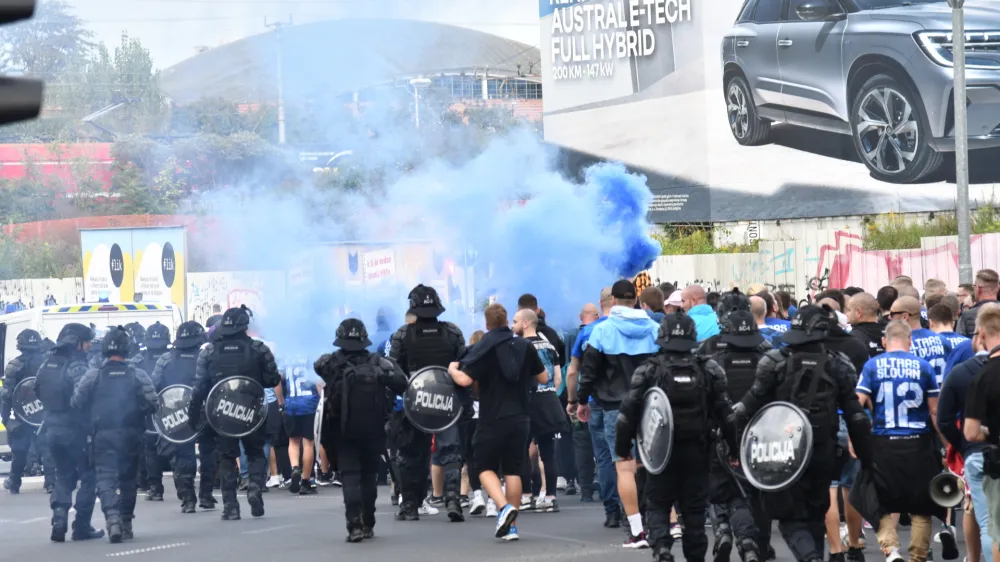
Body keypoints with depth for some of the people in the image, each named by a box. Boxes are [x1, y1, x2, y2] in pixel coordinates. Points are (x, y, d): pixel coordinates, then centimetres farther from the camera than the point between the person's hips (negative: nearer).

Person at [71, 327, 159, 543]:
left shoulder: (93, 376, -2)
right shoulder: (138, 375, -2)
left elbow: (76, 403, -3)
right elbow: (152, 403, -8)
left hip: (103, 435, -1)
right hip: (131, 434, 1)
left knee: (105, 478, -3)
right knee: (128, 479, 14)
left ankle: (112, 518, -26)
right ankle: (126, 525, 20)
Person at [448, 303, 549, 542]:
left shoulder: (483, 349, -9)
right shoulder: (525, 346, 4)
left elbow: (464, 380, -18)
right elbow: (543, 378, 13)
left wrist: (452, 369, 3)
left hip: (493, 419, -4)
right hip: (520, 418, 4)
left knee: (486, 467, 8)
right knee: (513, 470, 9)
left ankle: (504, 507, -17)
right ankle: (510, 526, 8)